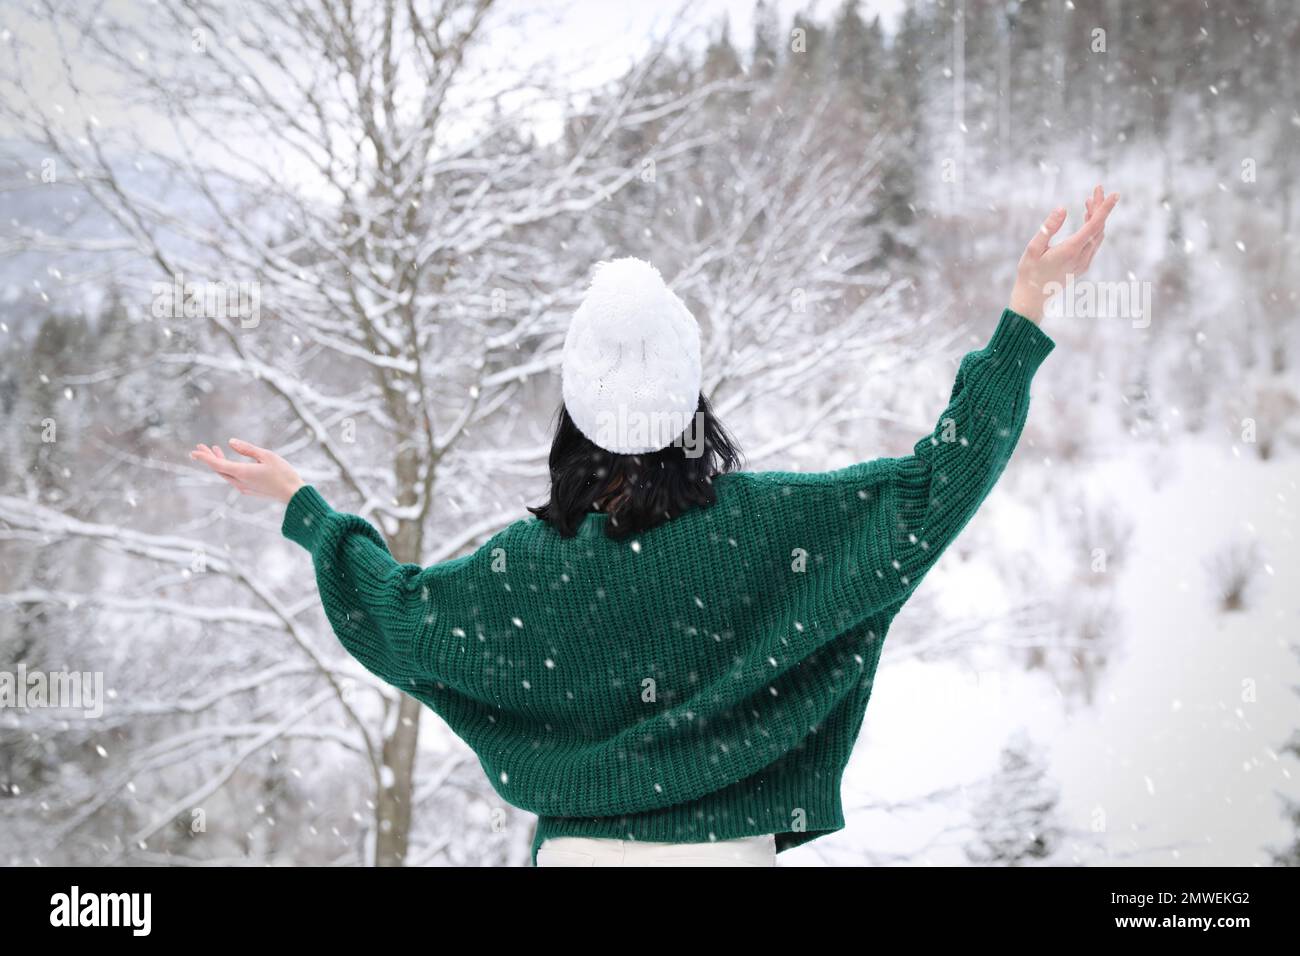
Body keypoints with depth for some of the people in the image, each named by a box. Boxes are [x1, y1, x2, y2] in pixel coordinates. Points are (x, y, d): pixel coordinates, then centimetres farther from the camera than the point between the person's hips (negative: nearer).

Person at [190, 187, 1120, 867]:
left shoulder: (531, 560, -9)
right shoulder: (764, 522, -13)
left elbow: (395, 610, 7)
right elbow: (940, 481, -10)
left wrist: (302, 503, 22)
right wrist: (1028, 307, -6)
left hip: (581, 847, 1)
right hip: (729, 844, 0)